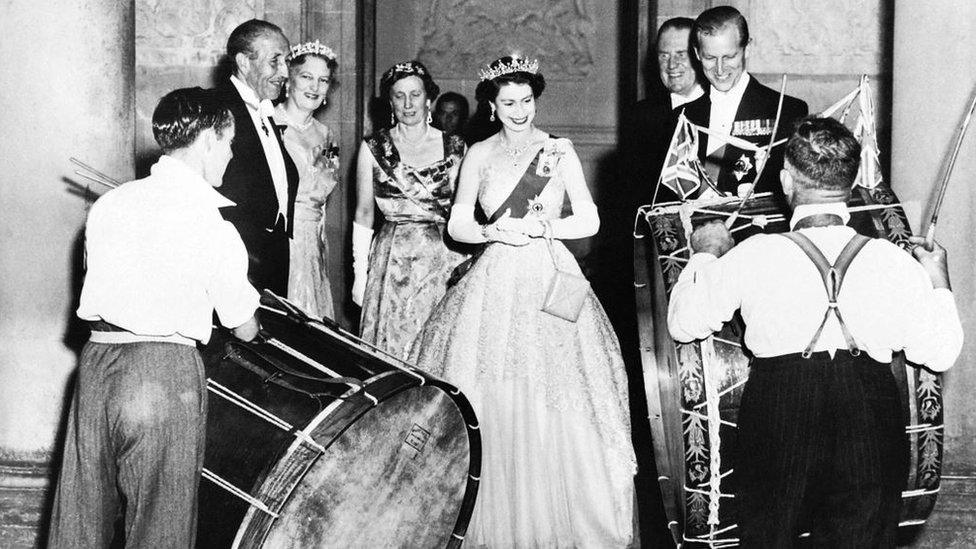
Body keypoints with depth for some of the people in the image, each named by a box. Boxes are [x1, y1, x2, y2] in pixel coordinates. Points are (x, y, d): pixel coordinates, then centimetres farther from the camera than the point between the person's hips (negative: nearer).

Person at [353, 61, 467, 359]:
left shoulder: (454, 148, 3)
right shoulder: (373, 148, 3)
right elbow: (363, 213, 7)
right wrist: (360, 274, 3)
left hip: (445, 257, 0)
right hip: (392, 260, 0)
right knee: (391, 346, 1)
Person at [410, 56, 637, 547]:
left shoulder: (560, 151, 4)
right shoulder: (479, 155, 7)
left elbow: (589, 221, 2)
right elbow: (457, 226, 7)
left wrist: (542, 226, -12)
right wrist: (493, 232, -11)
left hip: (551, 282, -1)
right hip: (494, 285, 1)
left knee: (554, 408, -2)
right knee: (492, 407, -2)